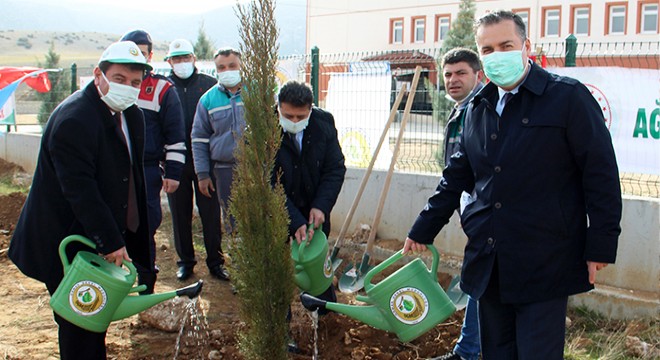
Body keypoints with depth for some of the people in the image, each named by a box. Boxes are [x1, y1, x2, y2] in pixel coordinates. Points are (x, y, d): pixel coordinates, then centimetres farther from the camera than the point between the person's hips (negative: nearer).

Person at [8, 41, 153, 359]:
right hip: (67, 244, -8)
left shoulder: (131, 114, 5)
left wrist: (119, 237, 11)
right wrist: (110, 242, -26)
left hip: (98, 237, 9)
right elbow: (79, 190, -27)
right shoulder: (73, 119, -24)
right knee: (78, 323, 2)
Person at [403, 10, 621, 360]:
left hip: (544, 264, -6)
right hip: (488, 265, 6)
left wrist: (601, 246, -9)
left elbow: (601, 175, -7)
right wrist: (422, 231, 17)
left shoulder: (569, 97, -6)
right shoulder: (478, 108, 11)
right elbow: (456, 176, 17)